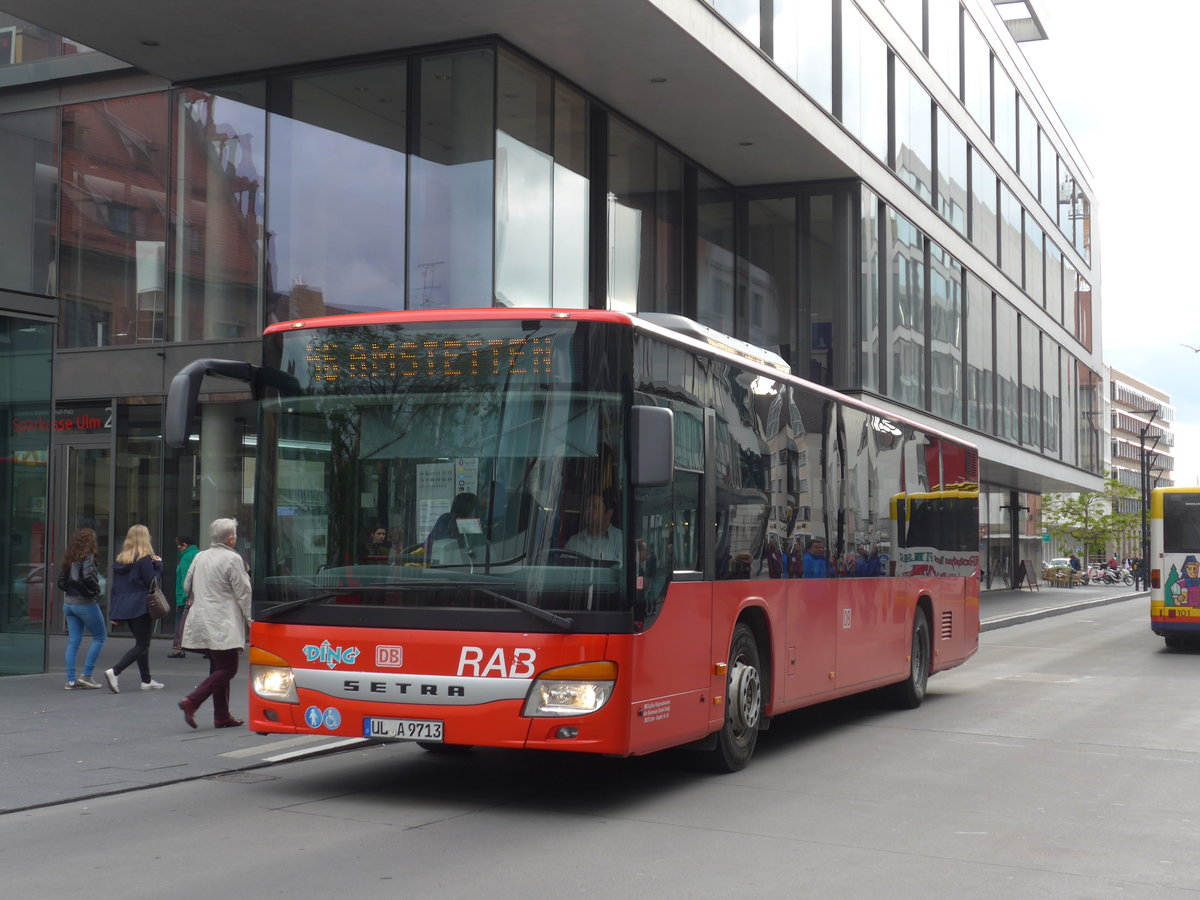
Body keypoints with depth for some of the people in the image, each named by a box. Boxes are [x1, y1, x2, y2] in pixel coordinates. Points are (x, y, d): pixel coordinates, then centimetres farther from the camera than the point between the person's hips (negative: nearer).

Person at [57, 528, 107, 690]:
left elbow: (61, 583, 12)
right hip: (86, 603, -7)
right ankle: (86, 675, 2)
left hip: (69, 603, 7)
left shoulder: (69, 558, 10)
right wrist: (96, 590, -11)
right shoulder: (87, 557, -12)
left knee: (73, 642, 8)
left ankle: (71, 680, 6)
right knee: (99, 637, 7)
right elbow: (88, 577, -27)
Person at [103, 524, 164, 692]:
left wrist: (114, 613, 14)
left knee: (141, 643, 16)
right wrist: (158, 565, 0)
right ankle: (114, 671, -16)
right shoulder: (145, 559, -12)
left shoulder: (120, 559, 10)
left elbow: (116, 586, 11)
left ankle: (146, 680, 18)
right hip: (141, 607, -7)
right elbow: (152, 582, -13)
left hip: (123, 608, 7)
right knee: (142, 645, -2)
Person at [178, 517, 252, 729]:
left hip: (201, 621, 8)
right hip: (222, 624, -8)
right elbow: (243, 593, -10)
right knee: (228, 668, -4)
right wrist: (251, 620, -2)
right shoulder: (232, 559, -10)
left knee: (218, 667, 13)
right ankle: (192, 701, -17)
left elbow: (187, 586, 18)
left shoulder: (200, 557, 11)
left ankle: (222, 716, 13)